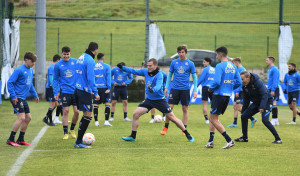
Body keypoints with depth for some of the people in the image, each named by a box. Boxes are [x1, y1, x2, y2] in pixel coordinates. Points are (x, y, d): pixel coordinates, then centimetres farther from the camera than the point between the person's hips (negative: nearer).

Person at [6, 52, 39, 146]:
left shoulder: (31, 71, 12)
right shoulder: (19, 70, -15)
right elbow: (10, 82, -15)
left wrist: (35, 95, 23)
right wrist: (13, 96, -18)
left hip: (23, 99, 9)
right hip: (17, 98, -9)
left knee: (28, 118, 9)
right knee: (21, 118, -15)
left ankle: (20, 139, 19)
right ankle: (10, 140, -9)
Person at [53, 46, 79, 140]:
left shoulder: (75, 62, 3)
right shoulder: (58, 65, 2)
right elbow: (55, 80, 8)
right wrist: (56, 92, 0)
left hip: (76, 91, 1)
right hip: (65, 91, -1)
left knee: (77, 111, -2)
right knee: (65, 111, -5)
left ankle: (72, 129, 21)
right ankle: (65, 133, 5)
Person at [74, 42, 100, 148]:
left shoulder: (81, 58, 14)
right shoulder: (90, 61, -14)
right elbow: (90, 78, -19)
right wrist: (95, 92, -16)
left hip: (78, 90, 9)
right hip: (85, 91, -9)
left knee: (86, 115, 16)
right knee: (88, 116, -5)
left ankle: (79, 140, 16)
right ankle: (78, 142, -6)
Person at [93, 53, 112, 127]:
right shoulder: (106, 66, 0)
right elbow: (108, 77, -5)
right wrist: (108, 88, -6)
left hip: (96, 87, 3)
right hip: (104, 87, -3)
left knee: (96, 105, 8)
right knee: (107, 103, 1)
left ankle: (96, 121, 8)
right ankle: (106, 121, -9)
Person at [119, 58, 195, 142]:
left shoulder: (159, 75, -20)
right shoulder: (146, 71, -2)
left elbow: (158, 86, -36)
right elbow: (134, 71, 9)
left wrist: (153, 90, -57)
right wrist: (122, 67, 1)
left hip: (160, 100, -5)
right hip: (149, 100, 6)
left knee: (172, 117, -5)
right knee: (135, 114, -7)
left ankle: (188, 135, 8)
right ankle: (133, 136, 4)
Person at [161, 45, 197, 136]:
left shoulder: (190, 64, 1)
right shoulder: (174, 62, 6)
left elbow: (194, 77, 4)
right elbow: (170, 75, 13)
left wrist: (195, 90, -3)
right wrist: (166, 87, 6)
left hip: (185, 89, -1)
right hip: (175, 88, 1)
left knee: (185, 109, 3)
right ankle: (166, 128, 8)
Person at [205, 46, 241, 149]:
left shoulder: (220, 66, -13)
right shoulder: (233, 67, 11)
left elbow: (216, 82, -22)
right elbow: (239, 83, 11)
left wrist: (210, 89, -4)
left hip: (219, 95, -8)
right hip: (227, 95, 8)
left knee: (214, 119, -3)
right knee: (212, 118, 19)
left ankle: (229, 141, -9)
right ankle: (211, 141, 16)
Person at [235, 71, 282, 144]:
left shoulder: (258, 82, -25)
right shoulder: (244, 86, -2)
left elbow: (265, 95, -31)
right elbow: (246, 100, 11)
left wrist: (262, 107, -41)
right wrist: (243, 111, 11)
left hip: (266, 102, -8)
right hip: (256, 102, 8)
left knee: (265, 120, -23)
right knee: (244, 116, 1)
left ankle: (278, 139, -14)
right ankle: (244, 137, 15)